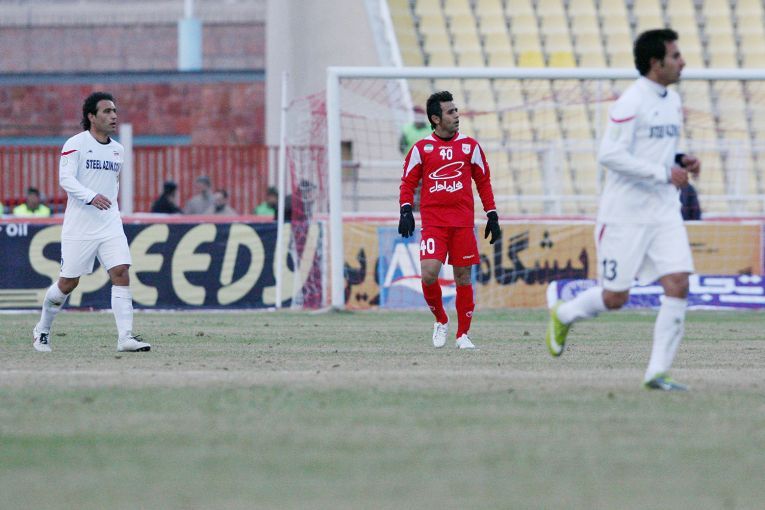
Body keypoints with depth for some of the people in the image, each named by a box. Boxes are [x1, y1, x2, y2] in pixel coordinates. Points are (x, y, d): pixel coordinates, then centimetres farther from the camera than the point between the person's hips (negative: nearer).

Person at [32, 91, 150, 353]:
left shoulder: (118, 150, 12)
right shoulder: (75, 144, -7)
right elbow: (66, 178, -17)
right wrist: (91, 197, -30)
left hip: (110, 224, 5)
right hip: (79, 226, -5)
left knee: (121, 273, -13)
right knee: (68, 282, 3)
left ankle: (125, 336, -16)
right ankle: (42, 330, 27)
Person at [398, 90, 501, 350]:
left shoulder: (470, 146, 8)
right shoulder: (421, 148, 5)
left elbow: (484, 182, 15)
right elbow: (408, 182, 9)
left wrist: (492, 216, 10)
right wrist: (405, 210, -6)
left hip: (463, 222, 1)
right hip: (432, 221, -1)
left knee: (463, 277, 1)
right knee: (429, 272, -17)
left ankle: (462, 335, 12)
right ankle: (441, 321, 8)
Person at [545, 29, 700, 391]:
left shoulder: (672, 101, 13)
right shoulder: (631, 102, -14)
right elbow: (609, 154, -22)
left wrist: (681, 161, 6)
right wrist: (664, 173, -22)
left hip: (664, 211, 7)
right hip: (625, 214, -7)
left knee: (678, 286, -9)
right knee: (615, 298, -1)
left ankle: (657, 372, -4)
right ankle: (562, 315, 31)